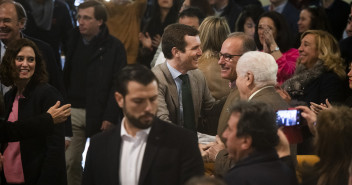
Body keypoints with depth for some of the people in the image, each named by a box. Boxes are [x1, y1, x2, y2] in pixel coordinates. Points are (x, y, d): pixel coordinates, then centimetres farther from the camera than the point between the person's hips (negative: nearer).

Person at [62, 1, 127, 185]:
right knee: (70, 162, 1)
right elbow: (65, 77, 12)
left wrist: (110, 116, -11)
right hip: (74, 111, 3)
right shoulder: (73, 41, 11)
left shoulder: (114, 46, -2)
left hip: (99, 113, -3)